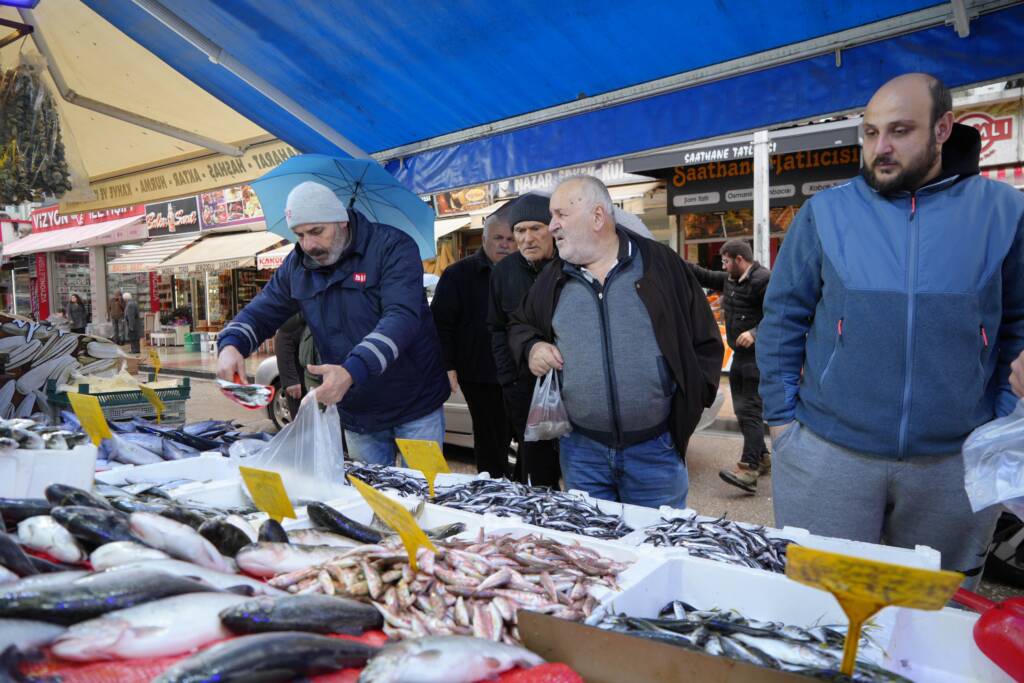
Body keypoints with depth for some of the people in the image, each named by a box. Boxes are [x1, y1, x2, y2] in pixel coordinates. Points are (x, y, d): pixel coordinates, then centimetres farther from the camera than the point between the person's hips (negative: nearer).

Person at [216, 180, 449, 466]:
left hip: (415, 409, -4)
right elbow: (261, 312, 8)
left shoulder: (392, 246, -16)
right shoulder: (296, 266, 3)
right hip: (356, 412, 5)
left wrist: (352, 372, -42)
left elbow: (402, 317, -29)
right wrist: (231, 345, -16)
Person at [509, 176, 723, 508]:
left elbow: (705, 340, 2)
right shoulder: (552, 278, 7)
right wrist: (531, 347, -1)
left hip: (655, 448, -2)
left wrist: (690, 403, -6)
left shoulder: (661, 264, -2)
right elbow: (521, 326, 21)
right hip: (581, 451, 3)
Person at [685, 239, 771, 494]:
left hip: (758, 357, -10)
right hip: (740, 356, 10)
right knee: (743, 409, 15)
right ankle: (762, 458, 27)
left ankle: (749, 468, -17)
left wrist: (755, 333, -28)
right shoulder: (730, 280, 15)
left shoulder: (763, 280, -14)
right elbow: (704, 276, 26)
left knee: (750, 409, -15)